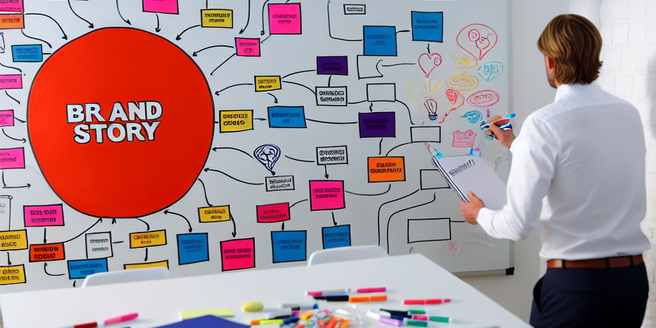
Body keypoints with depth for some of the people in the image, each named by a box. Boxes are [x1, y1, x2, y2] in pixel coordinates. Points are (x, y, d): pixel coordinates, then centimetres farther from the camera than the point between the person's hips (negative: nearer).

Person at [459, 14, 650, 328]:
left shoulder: (543, 124, -16)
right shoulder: (629, 114, 4)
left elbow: (518, 225, -17)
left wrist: (479, 214, 5)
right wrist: (516, 146, 33)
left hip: (575, 282, -6)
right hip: (634, 278, 6)